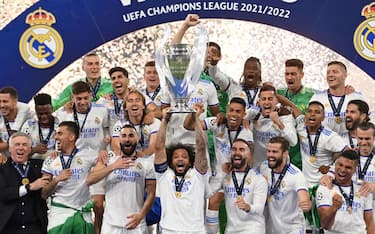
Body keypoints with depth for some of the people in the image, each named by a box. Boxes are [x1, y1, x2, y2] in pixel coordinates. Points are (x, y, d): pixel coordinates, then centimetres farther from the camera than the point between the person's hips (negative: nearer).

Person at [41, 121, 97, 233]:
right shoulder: (50, 161, 8)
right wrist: (56, 180, -10)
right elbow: (44, 194, 7)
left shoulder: (87, 154, 2)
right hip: (59, 213, 1)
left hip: (83, 215, -1)